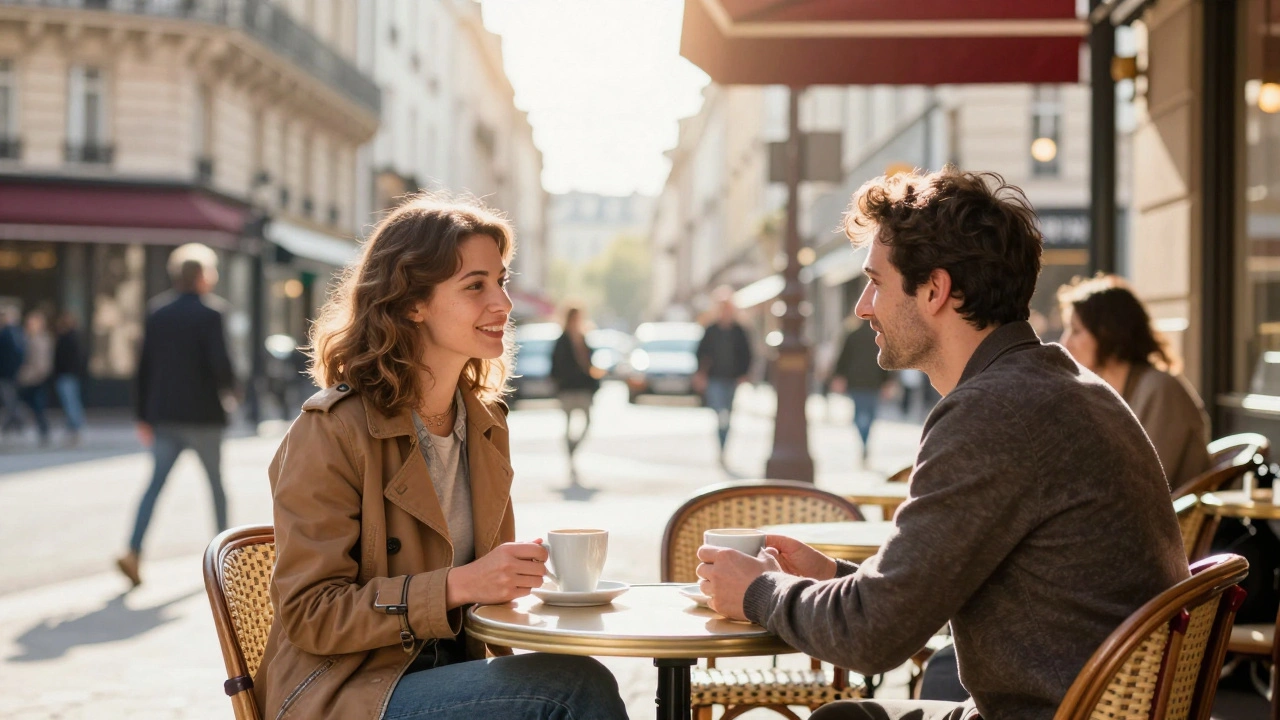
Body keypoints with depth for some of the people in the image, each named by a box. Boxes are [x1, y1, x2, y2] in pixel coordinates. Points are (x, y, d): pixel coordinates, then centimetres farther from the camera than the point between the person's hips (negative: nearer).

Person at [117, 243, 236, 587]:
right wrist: (228, 389, 4)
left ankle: (133, 551, -12)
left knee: (156, 483, 3)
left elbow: (145, 365, 7)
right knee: (216, 482, 11)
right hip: (202, 411, -4)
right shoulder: (210, 311, -11)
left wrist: (144, 415, 12)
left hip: (164, 414, 4)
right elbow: (220, 361, -18)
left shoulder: (158, 310, 6)